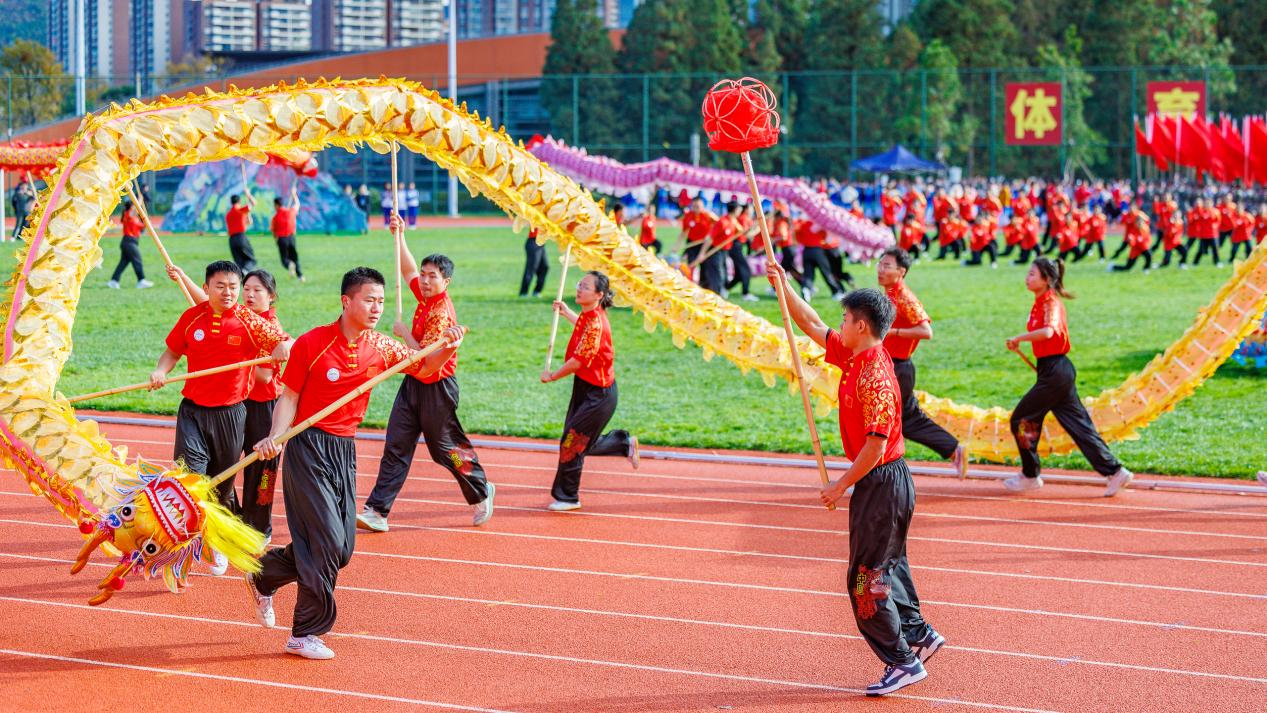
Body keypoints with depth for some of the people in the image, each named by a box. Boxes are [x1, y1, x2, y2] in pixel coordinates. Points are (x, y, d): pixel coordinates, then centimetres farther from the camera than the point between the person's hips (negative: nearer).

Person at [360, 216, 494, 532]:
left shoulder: (441, 313, -21)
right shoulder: (425, 298, 5)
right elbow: (408, 271, 22)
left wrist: (404, 333, -13)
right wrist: (399, 236, 15)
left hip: (436, 388, -8)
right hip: (413, 385, 8)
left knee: (445, 448, 6)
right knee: (396, 447, 1)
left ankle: (481, 492, 29)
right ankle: (377, 511, -4)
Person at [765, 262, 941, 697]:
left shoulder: (874, 375, -23)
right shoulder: (854, 357, 5)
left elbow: (875, 444, -24)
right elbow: (813, 327, 20)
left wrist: (841, 486, -15)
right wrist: (783, 287, 16)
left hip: (882, 483, -10)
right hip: (879, 483, 10)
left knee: (865, 578, -4)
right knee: (886, 570, 20)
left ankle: (903, 662, 2)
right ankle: (919, 636, 31)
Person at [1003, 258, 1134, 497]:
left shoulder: (1051, 303, -14)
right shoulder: (1041, 302, 14)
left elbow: (1048, 332, -34)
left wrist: (1018, 338, -25)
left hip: (1054, 370, -9)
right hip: (1060, 370, 9)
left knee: (1021, 420, 1)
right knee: (1079, 425, 8)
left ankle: (1030, 476, 12)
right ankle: (1114, 472, 6)